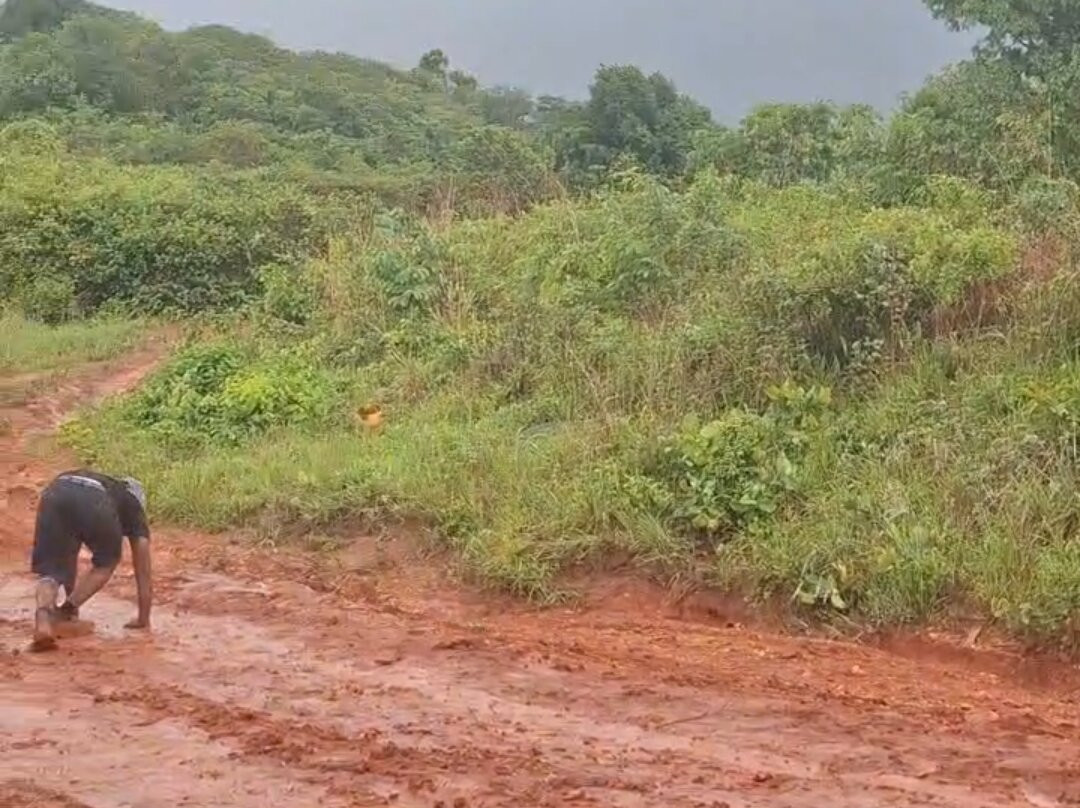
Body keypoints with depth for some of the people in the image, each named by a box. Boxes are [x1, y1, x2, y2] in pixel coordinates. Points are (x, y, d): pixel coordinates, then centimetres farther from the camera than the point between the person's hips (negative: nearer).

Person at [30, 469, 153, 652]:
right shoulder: (134, 508, 37)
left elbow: (70, 555, 54)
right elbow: (143, 575, 38)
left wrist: (72, 601, 61)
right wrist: (143, 619, 47)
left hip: (54, 495, 3)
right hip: (93, 503, -3)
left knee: (49, 571, 13)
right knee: (107, 563, 25)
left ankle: (43, 617, -15)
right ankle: (66, 610, 10)